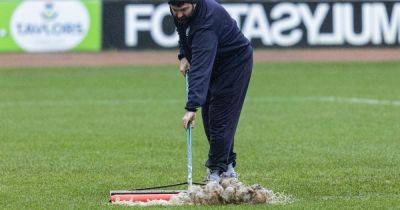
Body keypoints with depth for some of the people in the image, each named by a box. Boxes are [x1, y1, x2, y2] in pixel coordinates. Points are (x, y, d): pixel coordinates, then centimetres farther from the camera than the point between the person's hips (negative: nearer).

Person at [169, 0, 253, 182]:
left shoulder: (206, 22, -40)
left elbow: (201, 68, -49)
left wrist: (191, 107, -56)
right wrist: (183, 55, -4)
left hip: (235, 62, -9)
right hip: (215, 63, 9)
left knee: (221, 118, -13)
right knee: (209, 118, 9)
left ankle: (216, 171, -7)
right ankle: (227, 167, 18)